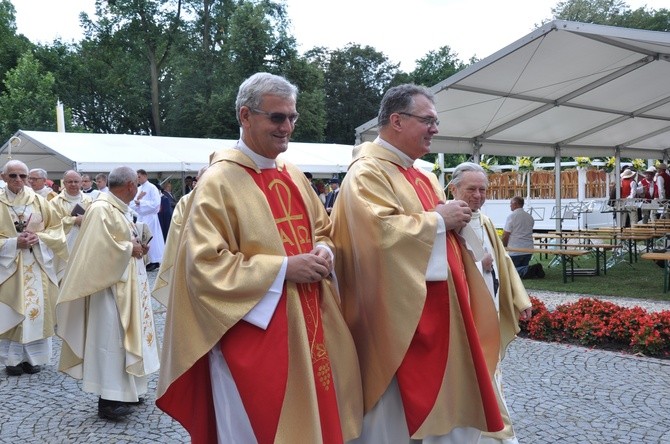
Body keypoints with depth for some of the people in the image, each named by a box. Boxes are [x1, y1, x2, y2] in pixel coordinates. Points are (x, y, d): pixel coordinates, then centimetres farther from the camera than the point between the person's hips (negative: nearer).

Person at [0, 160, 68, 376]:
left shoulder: (38, 201, 4)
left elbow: (56, 228, 7)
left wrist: (38, 238, -10)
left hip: (37, 264, 2)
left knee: (36, 309, 2)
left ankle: (33, 356, 14)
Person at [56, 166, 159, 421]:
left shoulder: (118, 208, 13)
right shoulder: (101, 209, -17)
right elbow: (99, 247, -26)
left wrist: (135, 246, 4)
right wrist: (130, 249, -15)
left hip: (127, 285, 10)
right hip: (110, 285, -10)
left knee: (124, 336, 14)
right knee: (110, 338, -5)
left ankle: (125, 390, 23)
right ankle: (108, 399, 2)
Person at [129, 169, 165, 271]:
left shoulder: (152, 188, -8)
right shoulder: (138, 189, 12)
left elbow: (155, 203, -17)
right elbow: (132, 204, 10)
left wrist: (140, 202, -17)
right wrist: (137, 199, -10)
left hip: (149, 218, -7)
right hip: (140, 217, 7)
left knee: (150, 239, -3)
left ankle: (155, 261, 4)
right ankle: (148, 261, 15)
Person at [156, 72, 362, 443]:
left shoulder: (294, 177, 9)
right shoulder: (218, 182, -14)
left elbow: (322, 230, 21)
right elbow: (205, 266, -19)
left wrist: (323, 253, -3)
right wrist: (283, 268, -20)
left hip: (307, 324, 7)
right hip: (252, 335, -7)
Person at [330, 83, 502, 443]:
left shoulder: (423, 177, 16)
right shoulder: (367, 173, -12)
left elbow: (442, 233, 23)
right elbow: (383, 231, -27)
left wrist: (456, 220, -1)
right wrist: (439, 219, -14)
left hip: (438, 313, 9)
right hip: (396, 318, -9)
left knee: (457, 409, 14)